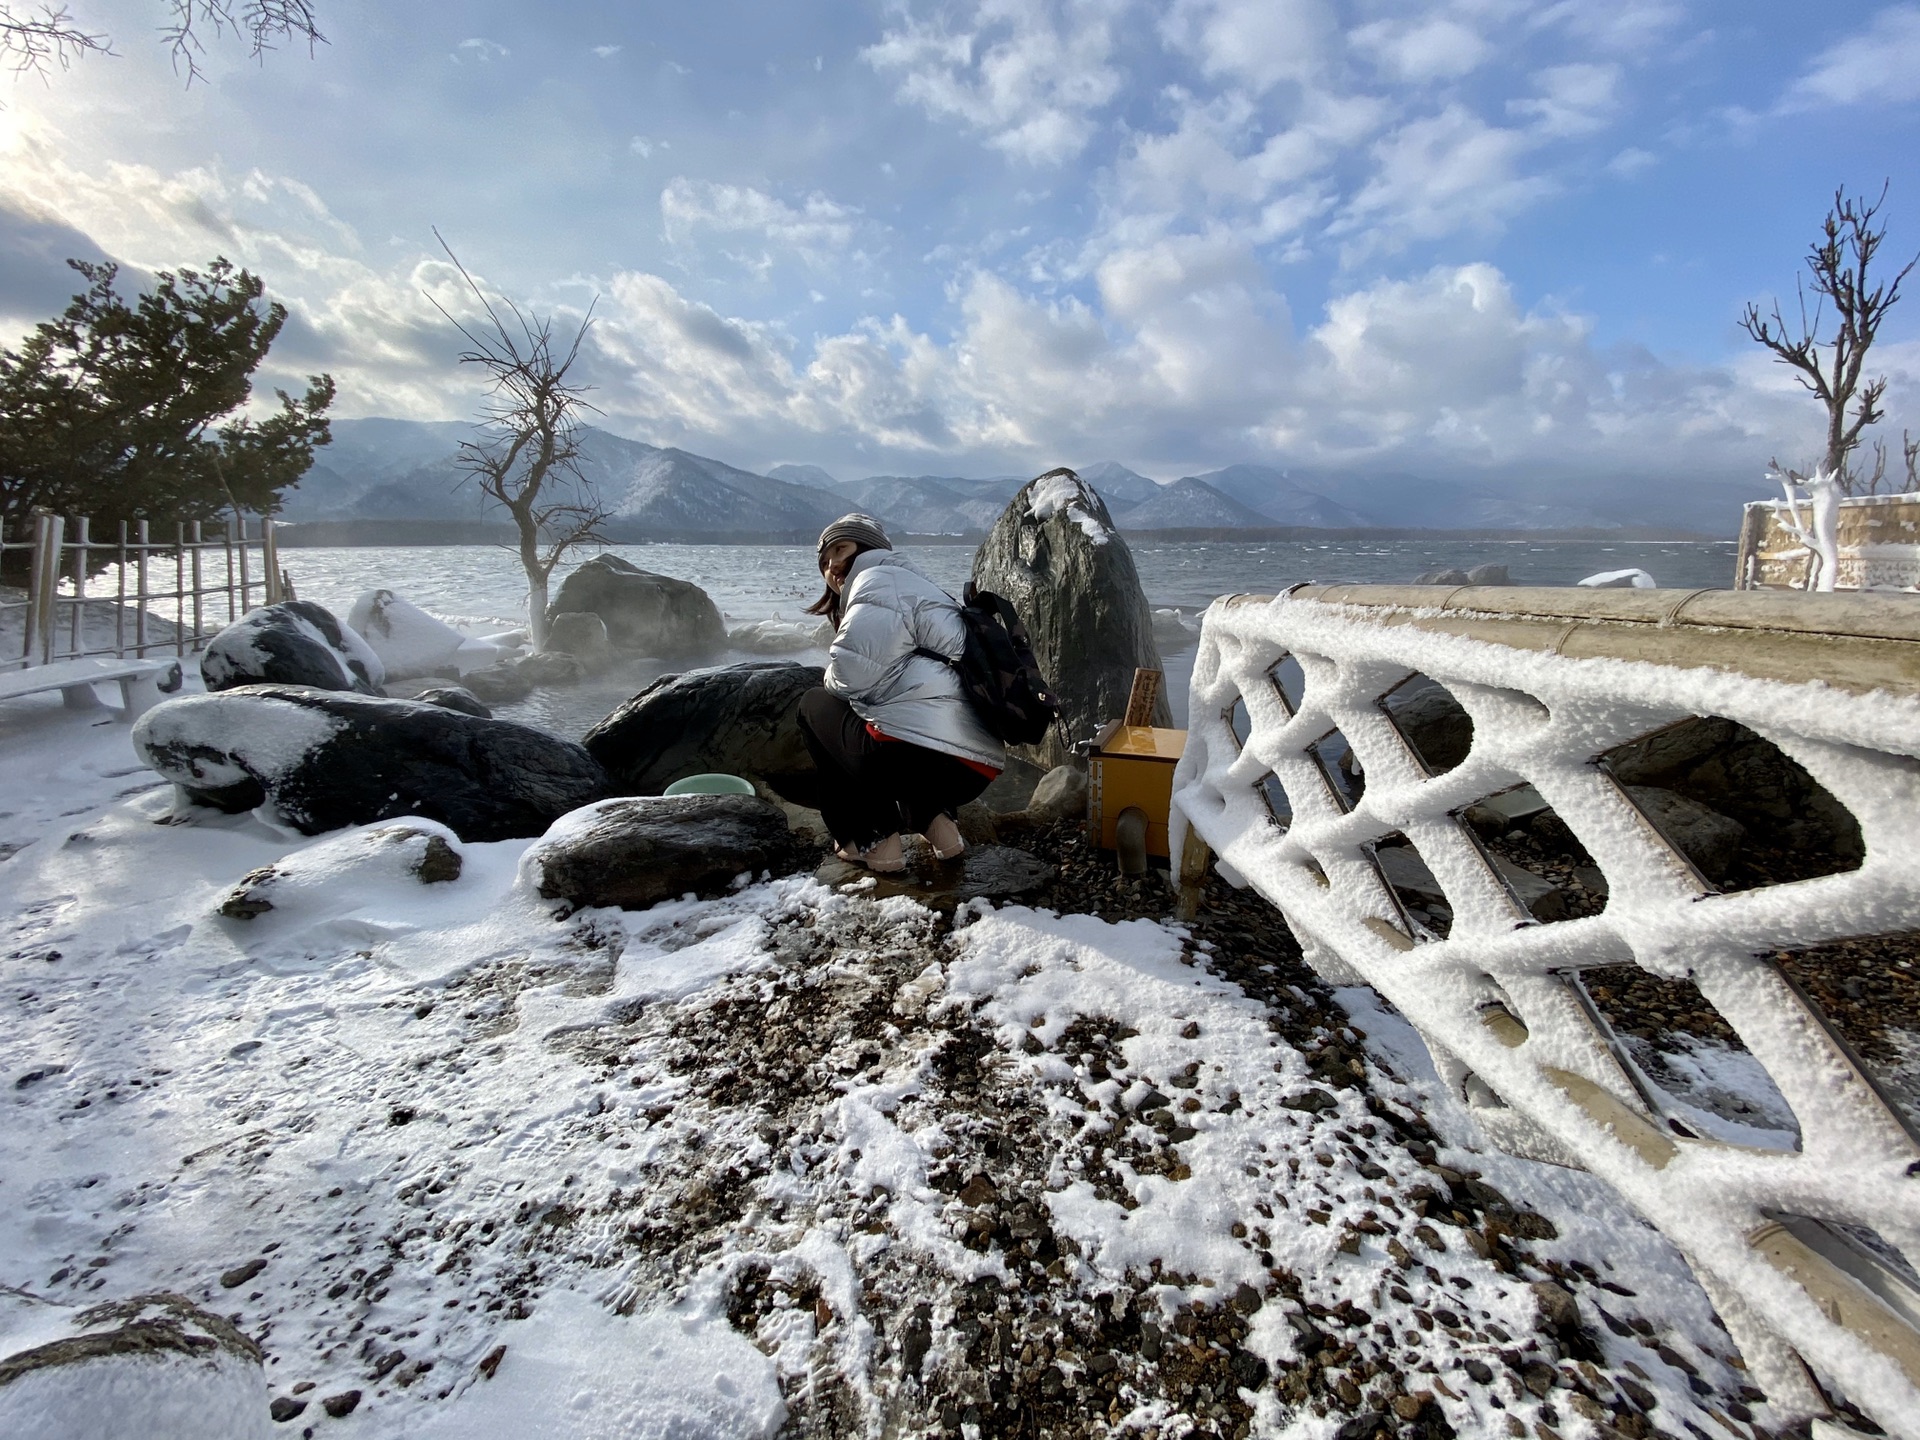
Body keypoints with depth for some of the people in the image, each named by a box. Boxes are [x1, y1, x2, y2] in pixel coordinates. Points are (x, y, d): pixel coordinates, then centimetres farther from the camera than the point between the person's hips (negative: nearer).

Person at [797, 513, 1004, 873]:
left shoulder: (879, 578, 5)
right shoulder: (921, 587, 34)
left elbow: (853, 674, -9)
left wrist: (832, 686, 12)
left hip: (917, 754, -9)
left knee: (815, 704, 19)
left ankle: (871, 838, 6)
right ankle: (933, 817, 12)